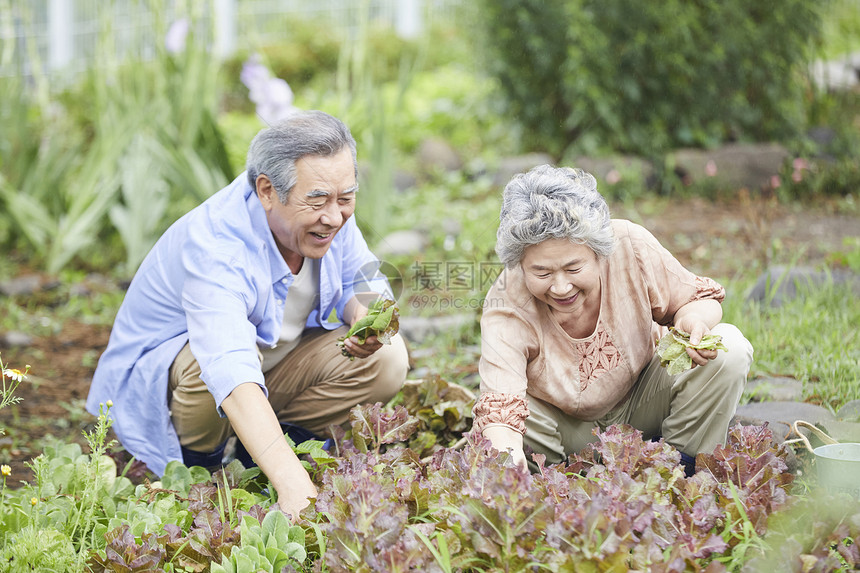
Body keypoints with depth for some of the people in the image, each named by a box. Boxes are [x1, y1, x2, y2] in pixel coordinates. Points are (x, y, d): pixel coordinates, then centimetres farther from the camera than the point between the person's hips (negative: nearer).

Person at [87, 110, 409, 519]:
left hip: (271, 363, 7)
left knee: (387, 360, -13)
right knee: (210, 365, -40)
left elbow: (361, 282, 1)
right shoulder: (214, 247, -39)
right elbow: (231, 372, -52)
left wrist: (367, 315, -27)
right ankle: (196, 464, -8)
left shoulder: (329, 210, -16)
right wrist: (292, 482, -65)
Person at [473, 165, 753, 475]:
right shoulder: (506, 308, -31)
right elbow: (499, 408, -40)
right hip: (568, 431, -1)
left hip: (644, 401, 2)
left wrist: (694, 319, -35)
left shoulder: (631, 247, -27)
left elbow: (700, 298, -9)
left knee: (729, 350, -23)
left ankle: (680, 467, -7)